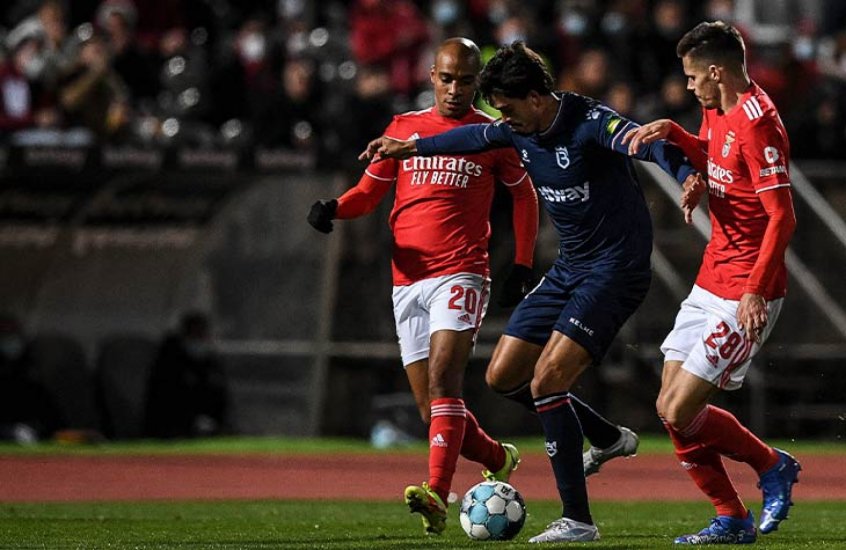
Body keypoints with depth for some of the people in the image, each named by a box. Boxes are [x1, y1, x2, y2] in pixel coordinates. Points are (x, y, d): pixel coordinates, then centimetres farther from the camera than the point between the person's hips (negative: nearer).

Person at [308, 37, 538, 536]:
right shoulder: (404, 128, 13)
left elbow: (525, 195, 15)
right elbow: (369, 191, 18)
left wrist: (523, 266, 9)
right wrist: (334, 209, -4)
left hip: (461, 275, -4)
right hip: (408, 279, 4)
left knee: (443, 379, -23)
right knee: (432, 406, 4)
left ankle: (437, 495, -34)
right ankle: (498, 459, 30)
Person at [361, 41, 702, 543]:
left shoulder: (589, 123, -21)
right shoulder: (520, 131, 4)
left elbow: (647, 142, -39)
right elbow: (476, 137, 26)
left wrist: (686, 175, -59)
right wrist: (412, 147, 36)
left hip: (616, 270, -9)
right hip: (570, 269, 9)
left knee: (546, 380, -20)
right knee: (503, 376, 11)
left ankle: (577, 520, -14)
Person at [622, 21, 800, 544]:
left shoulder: (757, 123, -20)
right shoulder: (719, 112, 9)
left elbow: (782, 217, -23)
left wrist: (757, 290, -27)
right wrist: (671, 132, 14)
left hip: (746, 296, -10)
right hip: (711, 283, 10)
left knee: (681, 412, -11)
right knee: (670, 407, 7)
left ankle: (773, 467, 11)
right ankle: (731, 520, 16)